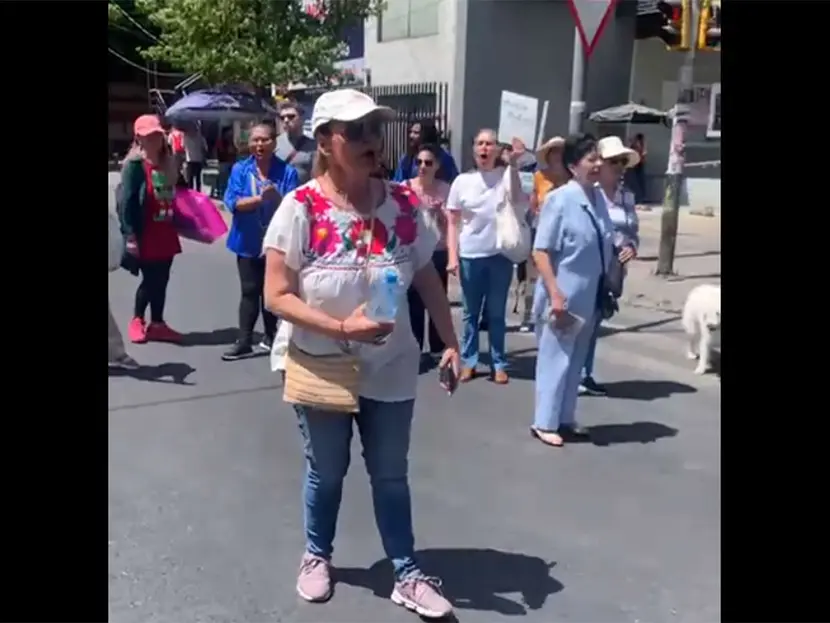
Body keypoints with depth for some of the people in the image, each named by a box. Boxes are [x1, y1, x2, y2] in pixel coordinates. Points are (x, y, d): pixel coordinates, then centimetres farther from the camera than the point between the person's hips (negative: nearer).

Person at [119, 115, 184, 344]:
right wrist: (130, 235, -18)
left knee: (162, 280, 10)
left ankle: (157, 324, 22)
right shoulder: (134, 165, -11)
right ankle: (137, 321, 22)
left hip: (166, 233, 6)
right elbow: (126, 202, -14)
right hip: (145, 235, -6)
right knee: (150, 280, 1)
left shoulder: (168, 163, 9)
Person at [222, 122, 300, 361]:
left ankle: (270, 337, 29)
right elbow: (232, 202, -10)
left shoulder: (287, 171, -4)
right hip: (249, 241, 0)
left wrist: (276, 198, -29)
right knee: (250, 291, 3)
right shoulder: (240, 169, -1)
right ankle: (244, 341, 9)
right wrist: (260, 198, -22)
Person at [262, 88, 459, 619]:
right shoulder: (300, 209, -16)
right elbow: (277, 296, -16)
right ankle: (317, 556, 43)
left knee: (391, 475, 14)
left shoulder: (403, 204, -6)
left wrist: (451, 342, 1)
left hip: (390, 370, 2)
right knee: (326, 472, 18)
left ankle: (408, 575, 29)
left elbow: (429, 280, 4)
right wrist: (341, 327, -26)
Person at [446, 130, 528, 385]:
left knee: (497, 314, 9)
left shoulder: (507, 175, 0)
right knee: (471, 313, 10)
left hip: (500, 255, -1)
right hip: (470, 256, 1)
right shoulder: (462, 181, 1)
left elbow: (517, 201, -21)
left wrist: (514, 164, -22)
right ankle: (468, 361, 20)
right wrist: (452, 257, -4)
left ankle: (499, 364, 17)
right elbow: (453, 223, 3)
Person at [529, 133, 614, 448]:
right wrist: (555, 294, -22)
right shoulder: (559, 199, -16)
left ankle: (564, 419, 29)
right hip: (564, 295, -7)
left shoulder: (599, 198, 3)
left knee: (576, 359, 15)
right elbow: (540, 252, -17)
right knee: (555, 359, 4)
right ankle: (544, 423, 17)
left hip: (589, 296, 7)